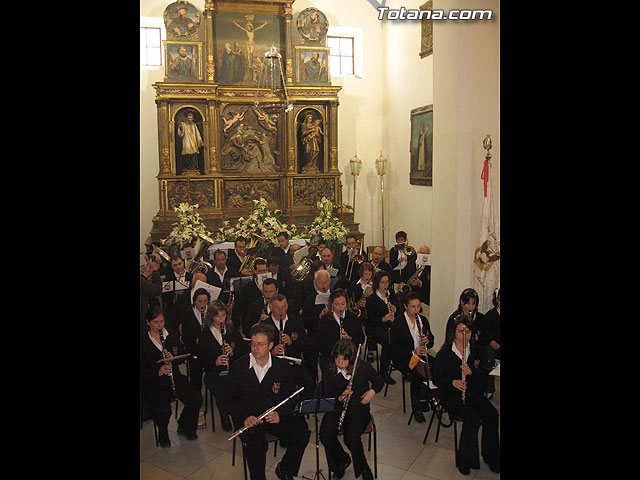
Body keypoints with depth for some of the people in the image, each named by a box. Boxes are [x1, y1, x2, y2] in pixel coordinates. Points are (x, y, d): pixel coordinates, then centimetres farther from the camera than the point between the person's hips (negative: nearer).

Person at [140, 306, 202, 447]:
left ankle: (184, 427, 15)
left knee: (196, 399, -16)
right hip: (153, 382, -4)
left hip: (175, 377, 4)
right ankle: (163, 433, 9)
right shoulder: (142, 340, -6)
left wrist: (174, 357, -12)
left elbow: (182, 357, 10)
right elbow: (142, 368, -8)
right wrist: (158, 372, -24)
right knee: (163, 411, -28)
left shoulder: (172, 334, 7)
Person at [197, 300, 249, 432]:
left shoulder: (233, 331, 12)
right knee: (222, 394, -30)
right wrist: (215, 362, -17)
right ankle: (226, 422, -1)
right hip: (215, 375, -1)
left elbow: (246, 350, 9)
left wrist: (233, 352, -10)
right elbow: (201, 361, 2)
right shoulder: (204, 336, 5)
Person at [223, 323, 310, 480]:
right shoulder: (238, 367, -4)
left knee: (301, 433, -21)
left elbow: (292, 396, 5)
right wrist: (244, 417, -18)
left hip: (275, 415, 2)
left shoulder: (282, 366, 0)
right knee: (256, 443, -33)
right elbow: (230, 400, 0)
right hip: (248, 417, -2)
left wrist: (279, 413, -14)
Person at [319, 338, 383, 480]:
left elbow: (379, 381, 14)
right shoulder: (329, 373, -3)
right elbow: (327, 397, 0)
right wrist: (340, 398, -20)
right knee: (325, 436, -25)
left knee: (351, 438, -28)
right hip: (337, 408, 2)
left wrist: (373, 391, -6)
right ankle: (342, 459, 9)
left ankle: (363, 468, 5)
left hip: (359, 408, -2)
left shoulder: (364, 367, -5)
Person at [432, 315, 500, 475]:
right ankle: (464, 460, -6)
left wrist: (472, 372, -15)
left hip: (474, 394, 5)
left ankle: (490, 455, 1)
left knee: (492, 414, -20)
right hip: (451, 396, -4)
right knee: (473, 418, -27)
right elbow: (437, 379, -4)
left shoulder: (475, 350, 5)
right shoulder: (444, 354, -8)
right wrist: (453, 382, -23)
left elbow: (484, 373, 7)